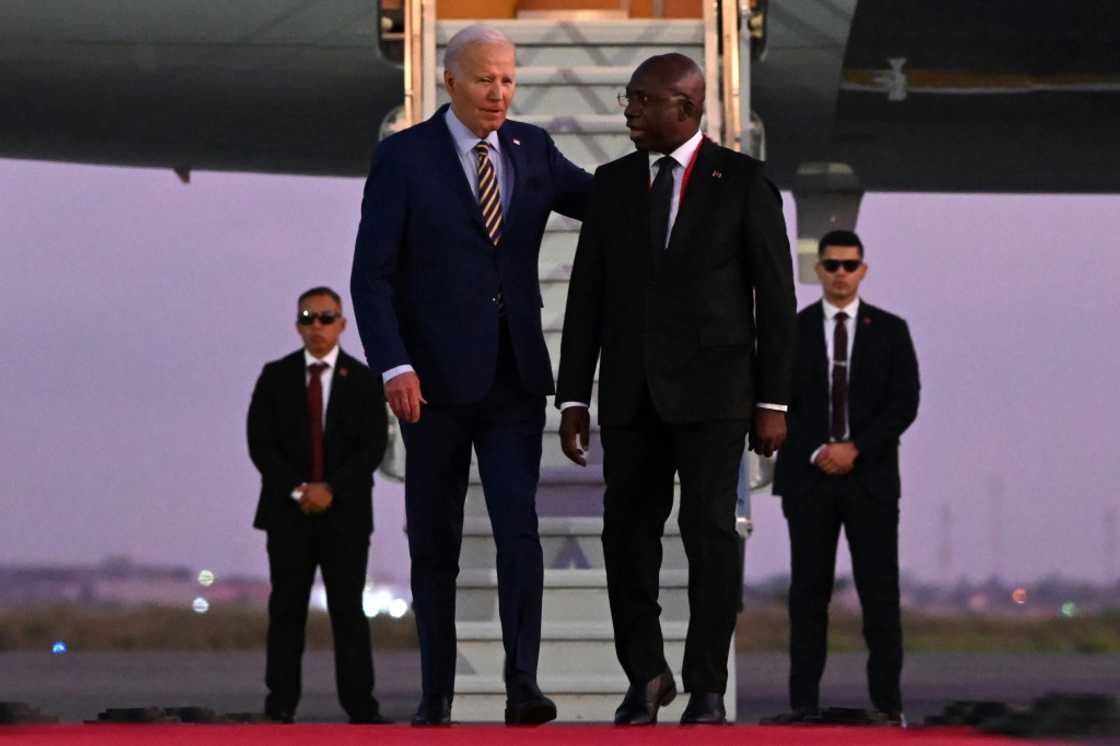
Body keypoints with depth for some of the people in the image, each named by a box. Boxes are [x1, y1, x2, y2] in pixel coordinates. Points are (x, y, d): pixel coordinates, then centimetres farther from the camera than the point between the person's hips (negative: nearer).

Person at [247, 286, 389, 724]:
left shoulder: (364, 380, 4)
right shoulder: (275, 376, 5)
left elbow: (373, 447, -4)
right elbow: (260, 443, -1)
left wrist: (331, 489, -14)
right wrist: (298, 490, -12)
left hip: (345, 511, -1)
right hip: (288, 510, 1)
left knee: (349, 610, -1)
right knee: (287, 610, 1)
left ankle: (360, 705, 0)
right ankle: (281, 705, 2)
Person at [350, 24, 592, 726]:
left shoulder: (533, 148, 7)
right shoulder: (403, 157, -5)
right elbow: (372, 274, -9)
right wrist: (394, 367, -19)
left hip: (515, 376, 2)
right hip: (435, 376, -2)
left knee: (520, 529, -10)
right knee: (435, 541, 6)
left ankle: (523, 685, -10)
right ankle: (436, 694, 15)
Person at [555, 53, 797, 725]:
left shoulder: (742, 181, -1)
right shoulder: (612, 183, 8)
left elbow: (776, 296, -1)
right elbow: (588, 295, 8)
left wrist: (773, 402, -5)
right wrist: (573, 399, 4)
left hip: (712, 386, -3)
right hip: (630, 389, 3)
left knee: (710, 531, -7)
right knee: (628, 532, 1)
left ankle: (707, 688, 2)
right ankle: (646, 674, 18)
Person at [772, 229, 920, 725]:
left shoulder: (890, 330, 5)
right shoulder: (791, 330, 6)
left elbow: (904, 402, -1)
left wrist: (854, 448, -12)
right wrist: (817, 452, -11)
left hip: (870, 477, 0)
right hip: (808, 477, 0)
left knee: (879, 591, -2)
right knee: (809, 591, 1)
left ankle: (887, 702, 1)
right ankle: (804, 702, 3)